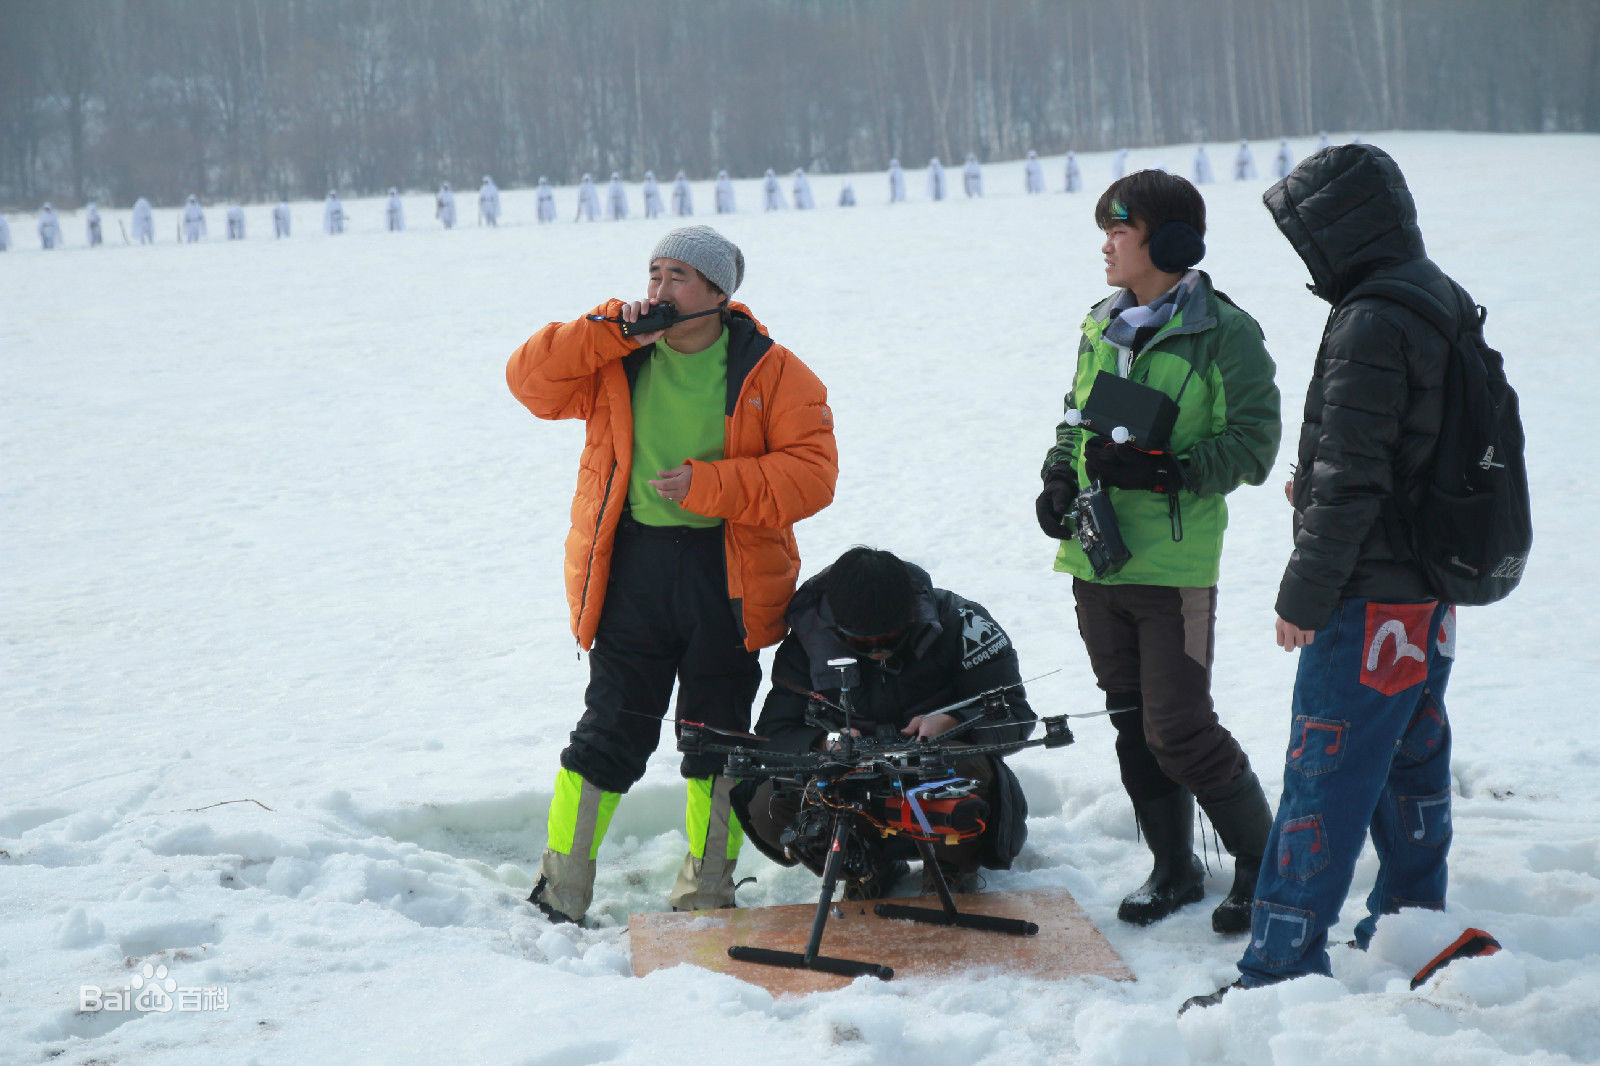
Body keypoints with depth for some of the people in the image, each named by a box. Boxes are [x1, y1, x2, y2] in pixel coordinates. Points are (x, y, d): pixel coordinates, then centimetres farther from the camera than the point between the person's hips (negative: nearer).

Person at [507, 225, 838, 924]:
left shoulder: (771, 373, -2)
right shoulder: (616, 361, 5)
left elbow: (812, 471, -9)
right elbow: (530, 378, -3)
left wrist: (707, 487, -17)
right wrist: (614, 330, -12)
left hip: (728, 574, 0)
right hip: (630, 569, 0)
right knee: (612, 732, 1)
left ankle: (706, 895, 24)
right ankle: (559, 891, 11)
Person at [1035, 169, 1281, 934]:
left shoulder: (1223, 333, -8)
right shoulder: (1102, 325, 12)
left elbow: (1251, 447, -11)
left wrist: (1161, 469, -22)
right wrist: (1059, 474, 6)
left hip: (1174, 566, -7)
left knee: (1180, 731, -8)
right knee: (1134, 725, 12)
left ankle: (1262, 861, 12)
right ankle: (1173, 868, 26)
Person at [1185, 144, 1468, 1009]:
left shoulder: (1369, 324, -20)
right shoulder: (1444, 301, 9)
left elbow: (1352, 481, -22)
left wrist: (1305, 592, -15)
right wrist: (1316, 483, 18)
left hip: (1368, 596, -10)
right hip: (1430, 586, 10)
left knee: (1325, 777, -6)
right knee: (1411, 765, 18)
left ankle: (1283, 963, -3)